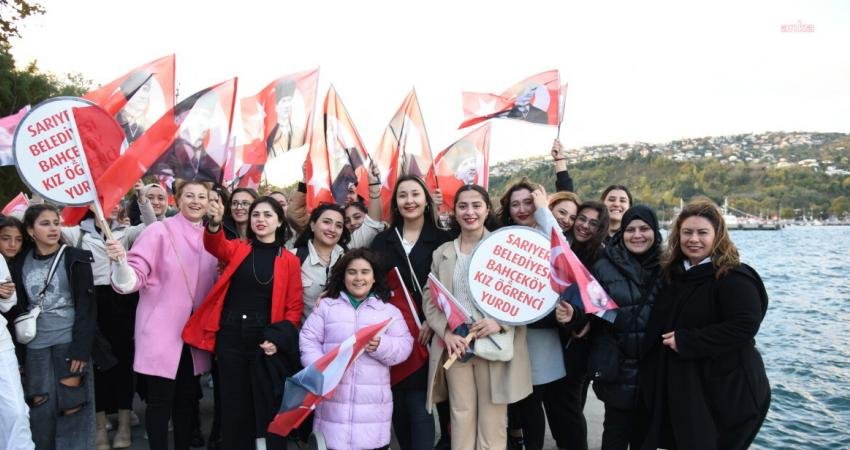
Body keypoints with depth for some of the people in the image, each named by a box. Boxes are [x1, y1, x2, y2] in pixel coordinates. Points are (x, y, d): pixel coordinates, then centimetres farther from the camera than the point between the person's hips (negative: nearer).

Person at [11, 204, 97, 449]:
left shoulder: (75, 258, -3)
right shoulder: (21, 263, 7)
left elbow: (86, 308, -7)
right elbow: (19, 309, 9)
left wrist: (81, 349, -13)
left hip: (69, 343, -3)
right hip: (35, 347, 3)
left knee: (71, 408, -3)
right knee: (40, 410, 2)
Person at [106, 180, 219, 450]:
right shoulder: (160, 231, -9)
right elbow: (134, 278, -15)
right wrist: (120, 262, -34)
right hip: (161, 331, -5)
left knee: (187, 397, 16)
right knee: (160, 401, 1)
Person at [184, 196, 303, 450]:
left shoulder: (289, 261, 2)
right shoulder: (237, 249, 5)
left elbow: (294, 307, 1)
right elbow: (215, 246, -18)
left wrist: (280, 339, -14)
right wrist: (215, 223, -39)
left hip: (266, 339, -1)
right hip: (230, 336, 1)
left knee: (267, 406, 7)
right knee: (233, 404, 11)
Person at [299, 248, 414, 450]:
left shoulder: (389, 311, 12)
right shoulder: (326, 306, 11)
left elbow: (404, 346, 4)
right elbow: (308, 341, 4)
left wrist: (381, 346, -16)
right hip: (333, 398, 0)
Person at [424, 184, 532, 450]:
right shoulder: (442, 253, 11)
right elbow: (429, 299, 9)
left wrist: (501, 321, -18)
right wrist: (446, 331, -7)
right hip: (456, 345, 3)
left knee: (492, 421, 4)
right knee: (461, 418, 9)